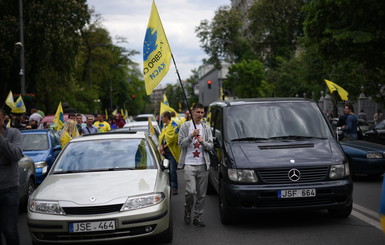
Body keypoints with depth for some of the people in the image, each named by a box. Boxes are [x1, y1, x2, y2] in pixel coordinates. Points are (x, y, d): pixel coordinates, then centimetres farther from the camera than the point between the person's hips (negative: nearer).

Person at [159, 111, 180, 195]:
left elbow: (173, 139, -15)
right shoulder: (164, 126, 16)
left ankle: (174, 188, -4)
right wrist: (161, 146, -2)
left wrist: (164, 146, -9)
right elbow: (161, 137, 16)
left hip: (172, 151, -8)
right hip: (165, 151, 8)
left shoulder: (174, 126, -10)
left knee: (172, 171, -8)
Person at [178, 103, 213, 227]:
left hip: (203, 164, 3)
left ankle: (198, 216, 16)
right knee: (191, 190, -15)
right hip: (189, 164, -3)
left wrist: (203, 142, -12)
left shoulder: (206, 128, 12)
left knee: (201, 193, 5)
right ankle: (187, 210, 12)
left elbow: (211, 146, 9)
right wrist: (191, 136, -17)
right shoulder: (185, 126, 4)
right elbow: (181, 144, -3)